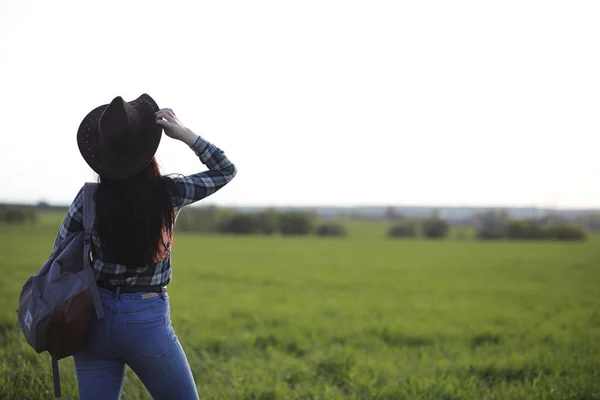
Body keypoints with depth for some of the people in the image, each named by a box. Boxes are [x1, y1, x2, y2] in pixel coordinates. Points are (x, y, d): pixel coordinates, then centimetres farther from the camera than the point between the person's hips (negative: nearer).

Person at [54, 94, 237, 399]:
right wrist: (184, 134, -6)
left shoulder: (89, 198, -6)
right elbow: (226, 170, 4)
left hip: (95, 318, 3)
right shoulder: (167, 194, -10)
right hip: (147, 321, -2)